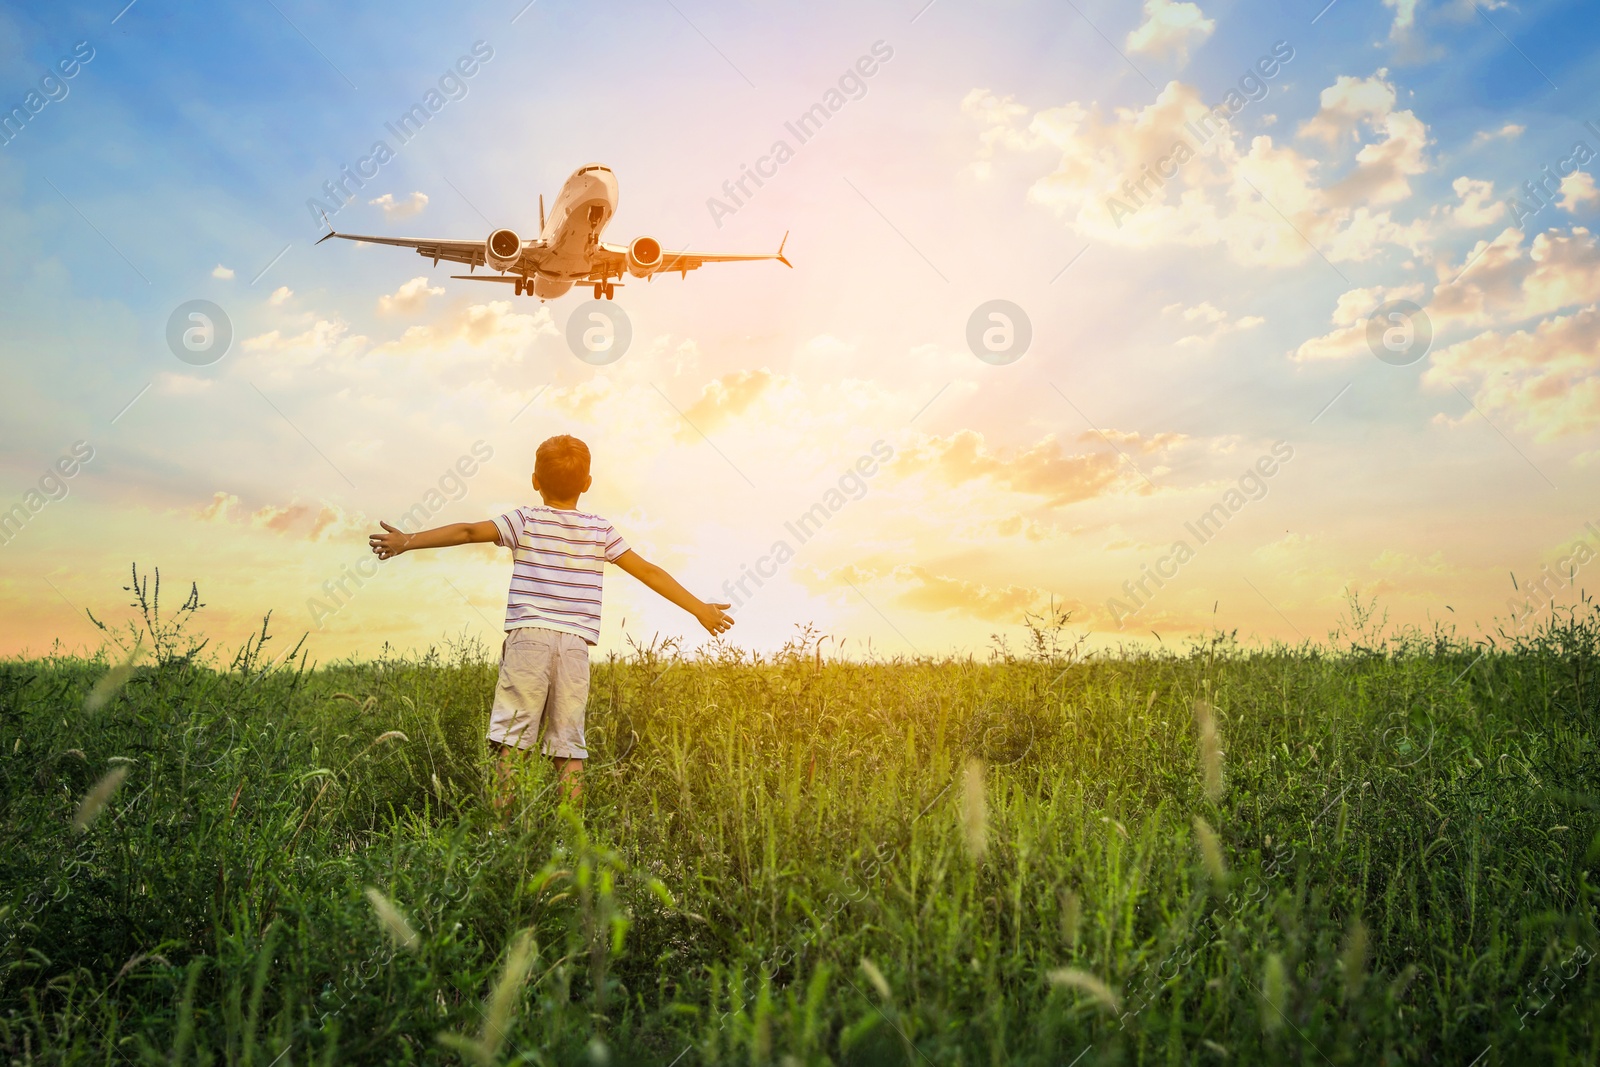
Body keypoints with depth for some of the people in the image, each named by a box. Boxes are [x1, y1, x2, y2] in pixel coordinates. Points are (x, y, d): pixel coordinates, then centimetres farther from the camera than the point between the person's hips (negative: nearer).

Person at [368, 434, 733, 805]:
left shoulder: (526, 522, 6)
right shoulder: (600, 531, 13)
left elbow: (468, 531, -6)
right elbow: (649, 572, 13)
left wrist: (409, 541, -5)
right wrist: (700, 608, 18)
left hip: (529, 637, -2)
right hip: (576, 644, 2)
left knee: (511, 736, -2)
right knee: (569, 744, 6)